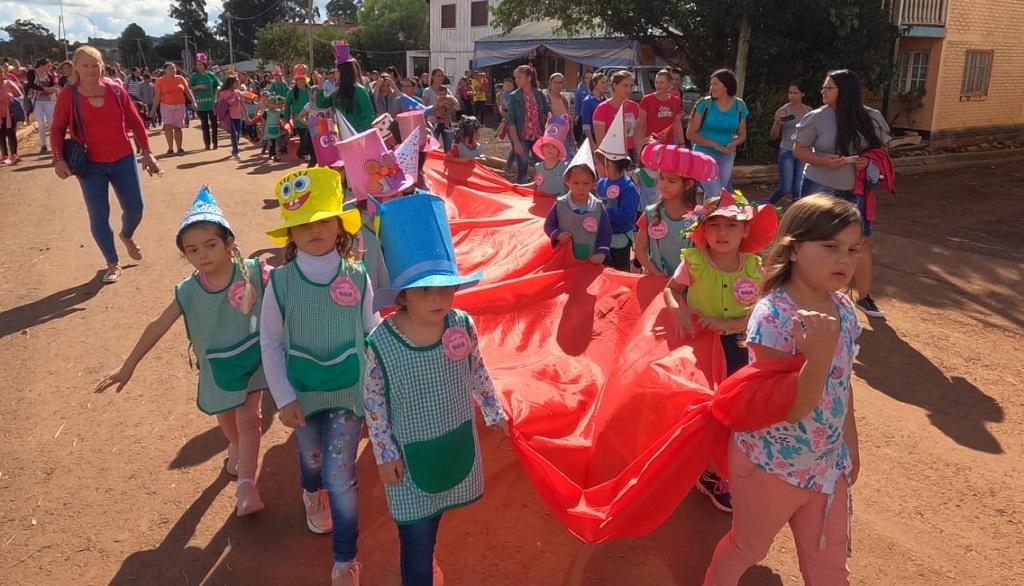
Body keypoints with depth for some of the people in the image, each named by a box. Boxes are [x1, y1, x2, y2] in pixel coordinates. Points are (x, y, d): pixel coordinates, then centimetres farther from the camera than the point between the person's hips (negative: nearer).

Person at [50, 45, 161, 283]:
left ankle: (127, 236, 42)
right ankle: (113, 264, 15)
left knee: (135, 209, 6)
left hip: (124, 160, 2)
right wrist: (58, 159, -13)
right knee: (98, 216, -1)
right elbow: (57, 129, -1)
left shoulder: (115, 90, -2)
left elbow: (135, 121, 4)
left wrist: (146, 152, 1)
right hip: (91, 165, -1)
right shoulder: (68, 96, -6)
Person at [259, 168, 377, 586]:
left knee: (340, 473, -2)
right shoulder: (281, 282, -13)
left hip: (349, 390, -1)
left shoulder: (357, 278, -13)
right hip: (303, 392, 2)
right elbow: (270, 343, -7)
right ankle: (313, 494, 63)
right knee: (311, 457, 25)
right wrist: (284, 398, -9)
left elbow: (372, 337, -4)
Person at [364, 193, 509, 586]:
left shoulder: (462, 325, -15)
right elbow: (372, 401, -12)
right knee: (416, 541, 9)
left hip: (457, 443, 4)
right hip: (410, 454, -4)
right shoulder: (380, 344, -25)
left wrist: (494, 412, 13)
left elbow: (477, 371, 4)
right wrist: (385, 454, -7)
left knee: (435, 515, 26)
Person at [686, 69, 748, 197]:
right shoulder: (705, 104, -10)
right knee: (715, 195, -16)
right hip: (704, 154, -4)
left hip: (726, 157, 4)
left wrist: (733, 144, -12)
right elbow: (690, 134, -9)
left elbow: (742, 135, 11)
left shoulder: (739, 106, 0)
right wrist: (714, 145, -18)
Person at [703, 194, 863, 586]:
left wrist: (851, 447, 17)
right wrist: (819, 354, -41)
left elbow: (842, 387, 9)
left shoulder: (843, 310, -4)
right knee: (747, 549, 19)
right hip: (772, 464, -6)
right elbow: (790, 409, -28)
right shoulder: (772, 316, -26)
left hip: (828, 464, 6)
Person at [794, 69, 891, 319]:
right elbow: (798, 149, -3)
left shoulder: (872, 118, -1)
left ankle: (864, 297, 21)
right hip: (818, 189, -2)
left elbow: (880, 149, 10)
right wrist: (824, 160, -20)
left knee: (862, 242, 5)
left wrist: (869, 161, -12)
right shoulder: (817, 117, -7)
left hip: (854, 191, 2)